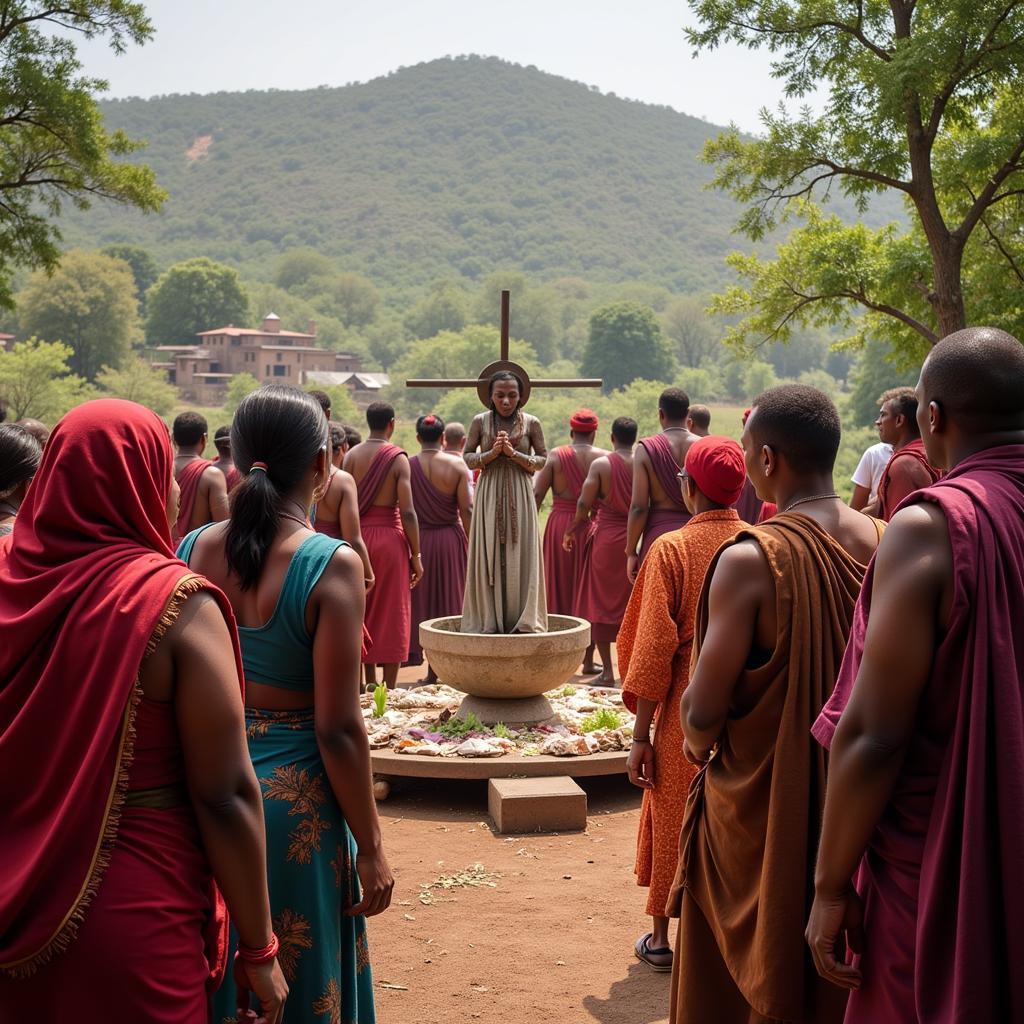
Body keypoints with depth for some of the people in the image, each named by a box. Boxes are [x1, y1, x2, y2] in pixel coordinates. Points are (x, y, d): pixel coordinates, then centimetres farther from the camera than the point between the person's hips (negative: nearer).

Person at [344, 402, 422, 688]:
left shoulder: (351, 455, 3)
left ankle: (369, 683, 20)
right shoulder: (398, 458, -8)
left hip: (359, 535, 4)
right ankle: (389, 688, 5)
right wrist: (416, 555, -5)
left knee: (363, 611, 14)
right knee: (392, 614, 4)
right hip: (389, 536, -4)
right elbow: (407, 512, -11)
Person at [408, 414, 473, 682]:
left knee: (422, 600, 10)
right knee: (450, 599, 9)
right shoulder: (458, 465, -5)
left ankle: (432, 670, 7)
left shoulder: (407, 466, -4)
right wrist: (471, 545, 0)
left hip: (418, 539, 0)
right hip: (451, 538, 0)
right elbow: (467, 509, -8)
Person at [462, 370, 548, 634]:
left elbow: (543, 460, 2)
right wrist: (492, 453, -12)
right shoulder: (480, 421, 2)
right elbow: (467, 457, 4)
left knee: (519, 555, 0)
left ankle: (522, 620, 6)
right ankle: (489, 620, 7)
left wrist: (514, 453, -12)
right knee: (489, 555, 0)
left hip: (519, 494, 0)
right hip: (489, 493, 0)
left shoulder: (531, 423, 1)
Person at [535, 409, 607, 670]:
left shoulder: (555, 456, -1)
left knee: (559, 590, 11)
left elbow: (535, 494, -7)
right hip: (593, 528, 0)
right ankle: (588, 659, 11)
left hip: (559, 527, 0)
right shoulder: (605, 458, 0)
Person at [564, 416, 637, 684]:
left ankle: (607, 670, 7)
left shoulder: (600, 464, -7)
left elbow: (584, 504, -9)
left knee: (602, 602, 7)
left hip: (606, 539, -2)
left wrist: (572, 530, 6)